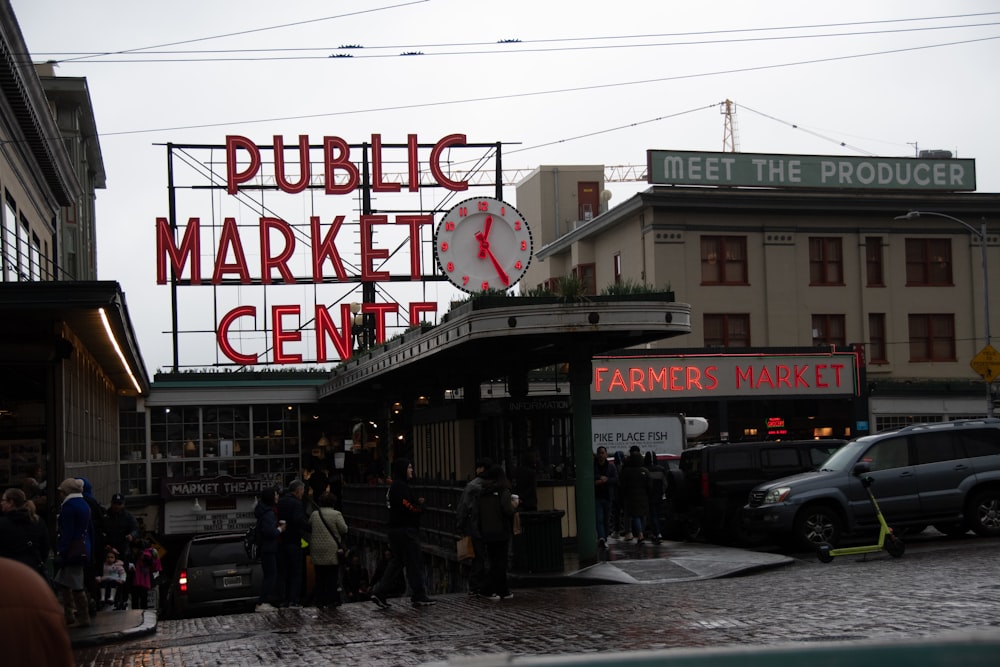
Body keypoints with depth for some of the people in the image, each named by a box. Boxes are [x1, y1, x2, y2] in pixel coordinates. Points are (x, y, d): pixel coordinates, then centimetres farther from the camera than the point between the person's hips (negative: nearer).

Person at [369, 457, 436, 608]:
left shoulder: (394, 486, 18)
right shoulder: (400, 486, -15)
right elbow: (407, 506, -21)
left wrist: (417, 502, 5)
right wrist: (420, 507, -3)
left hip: (395, 529, 10)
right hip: (406, 530, -10)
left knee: (396, 562, 13)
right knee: (415, 563, -2)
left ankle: (380, 592, 8)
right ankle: (418, 596, 3)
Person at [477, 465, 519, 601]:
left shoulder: (483, 491, 5)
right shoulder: (503, 491, -11)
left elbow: (479, 511, 6)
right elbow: (508, 510, -19)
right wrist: (514, 505, 1)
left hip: (486, 532, 6)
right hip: (501, 531, -6)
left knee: (496, 560, 12)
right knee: (500, 562, 1)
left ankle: (504, 591, 17)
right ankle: (489, 591, -4)